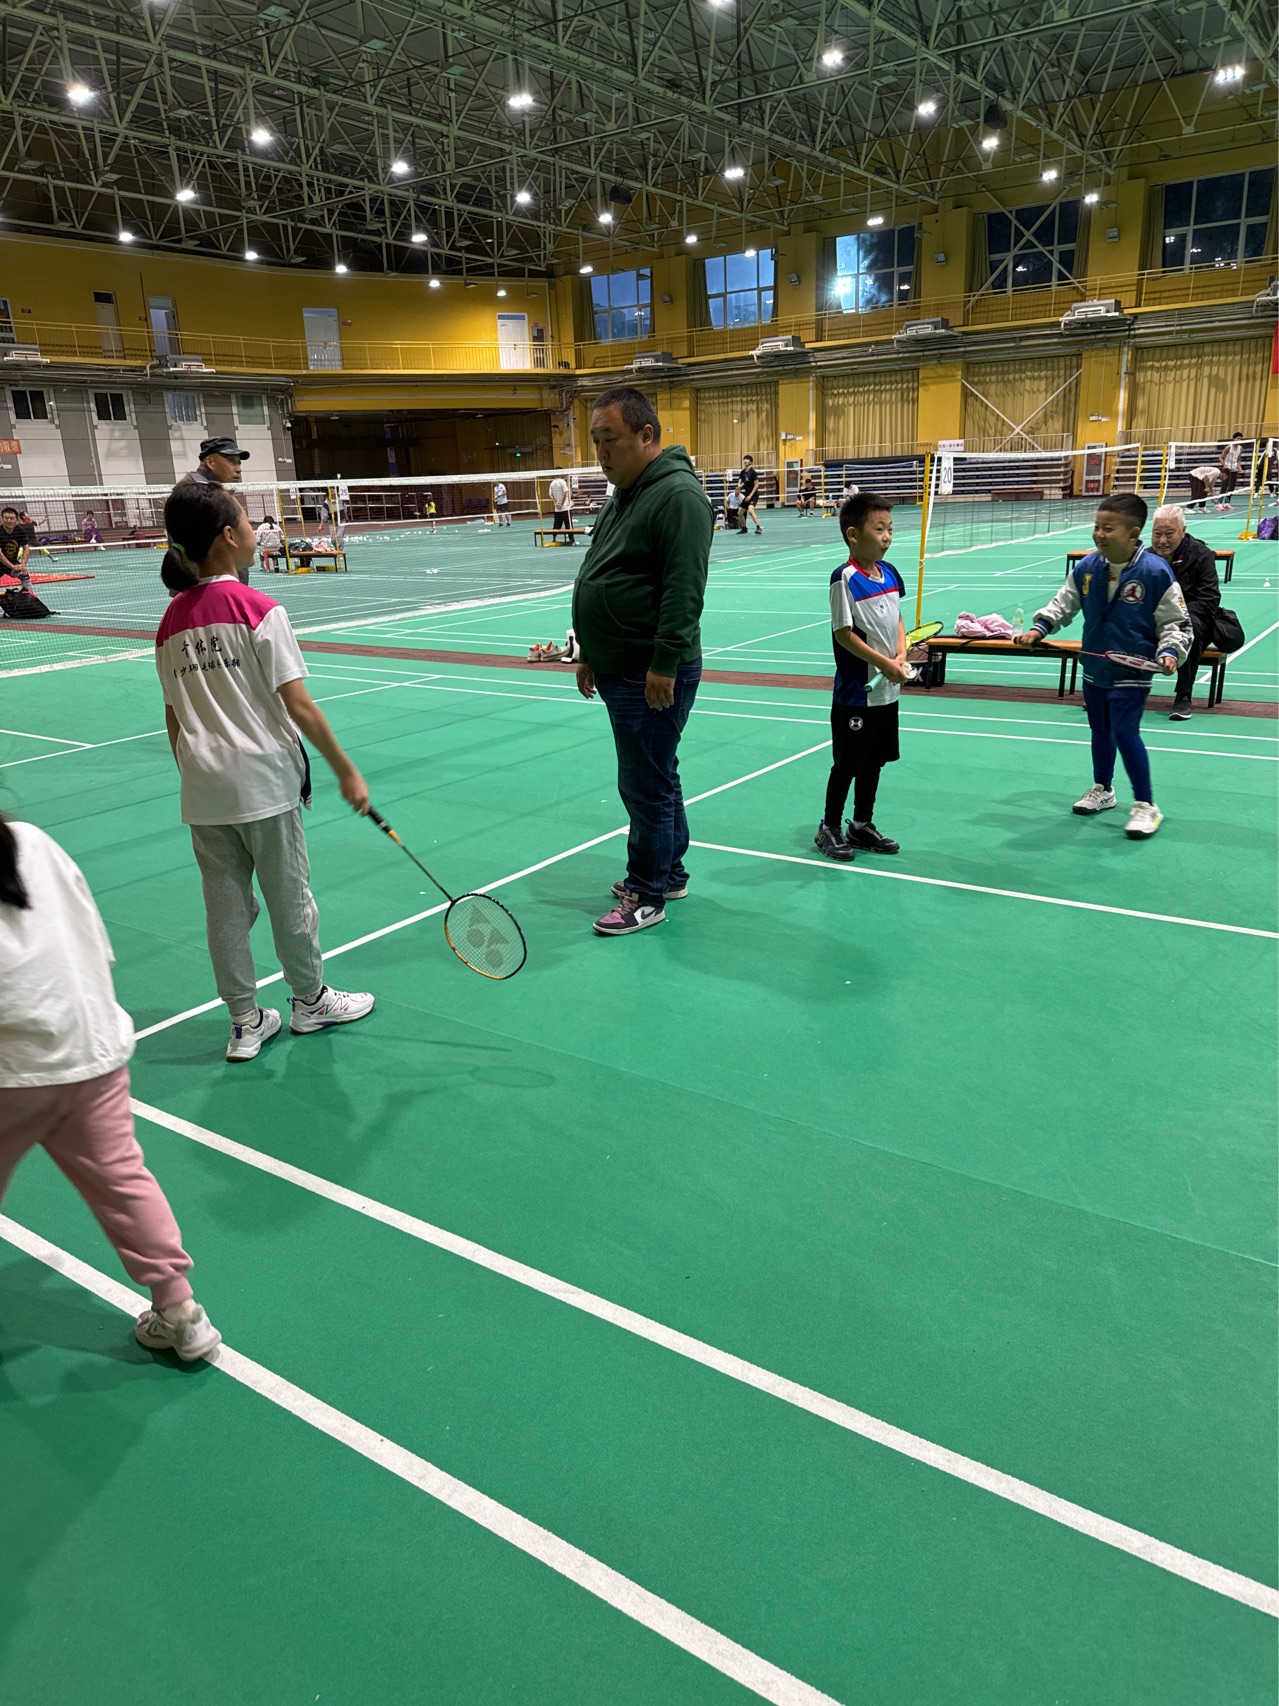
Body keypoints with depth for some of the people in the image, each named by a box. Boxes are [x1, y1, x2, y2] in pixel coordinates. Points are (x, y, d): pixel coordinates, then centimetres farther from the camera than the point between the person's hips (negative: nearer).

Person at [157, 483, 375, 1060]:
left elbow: (174, 719, 10)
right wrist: (346, 771, -10)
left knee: (226, 905, 12)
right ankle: (310, 1000, 29)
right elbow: (297, 704, -16)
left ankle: (245, 1022, 22)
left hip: (203, 792, 5)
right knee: (289, 896, 11)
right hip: (263, 779, -5)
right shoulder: (257, 609, -12)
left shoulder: (171, 620, 5)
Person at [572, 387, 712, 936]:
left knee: (646, 786, -3)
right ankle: (669, 874, 30)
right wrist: (590, 654, 22)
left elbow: (684, 589, -23)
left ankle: (646, 895, 9)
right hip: (619, 670, 10)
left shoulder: (677, 495, -15)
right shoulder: (623, 498, 16)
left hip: (653, 676, -10)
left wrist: (663, 664, -25)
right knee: (656, 778, 18)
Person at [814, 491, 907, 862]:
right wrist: (884, 664, -17)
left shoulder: (889, 573, 5)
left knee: (874, 761, 16)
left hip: (887, 690, 7)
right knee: (847, 764, 3)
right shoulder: (845, 578, -16)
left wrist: (901, 657, -4)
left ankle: (862, 826, 30)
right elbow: (844, 633, -18)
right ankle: (829, 829, 18)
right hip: (855, 692, -7)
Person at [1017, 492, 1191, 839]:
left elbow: (1176, 623, -8)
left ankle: (1146, 805, 1)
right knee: (1100, 730, 18)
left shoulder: (1156, 573, -18)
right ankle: (1102, 790, 38)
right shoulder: (1086, 568, -5)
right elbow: (1063, 603, 11)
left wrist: (1170, 653, -25)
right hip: (1094, 667, 6)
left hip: (1132, 671, -6)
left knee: (1125, 732, -13)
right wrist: (1039, 628, -5)